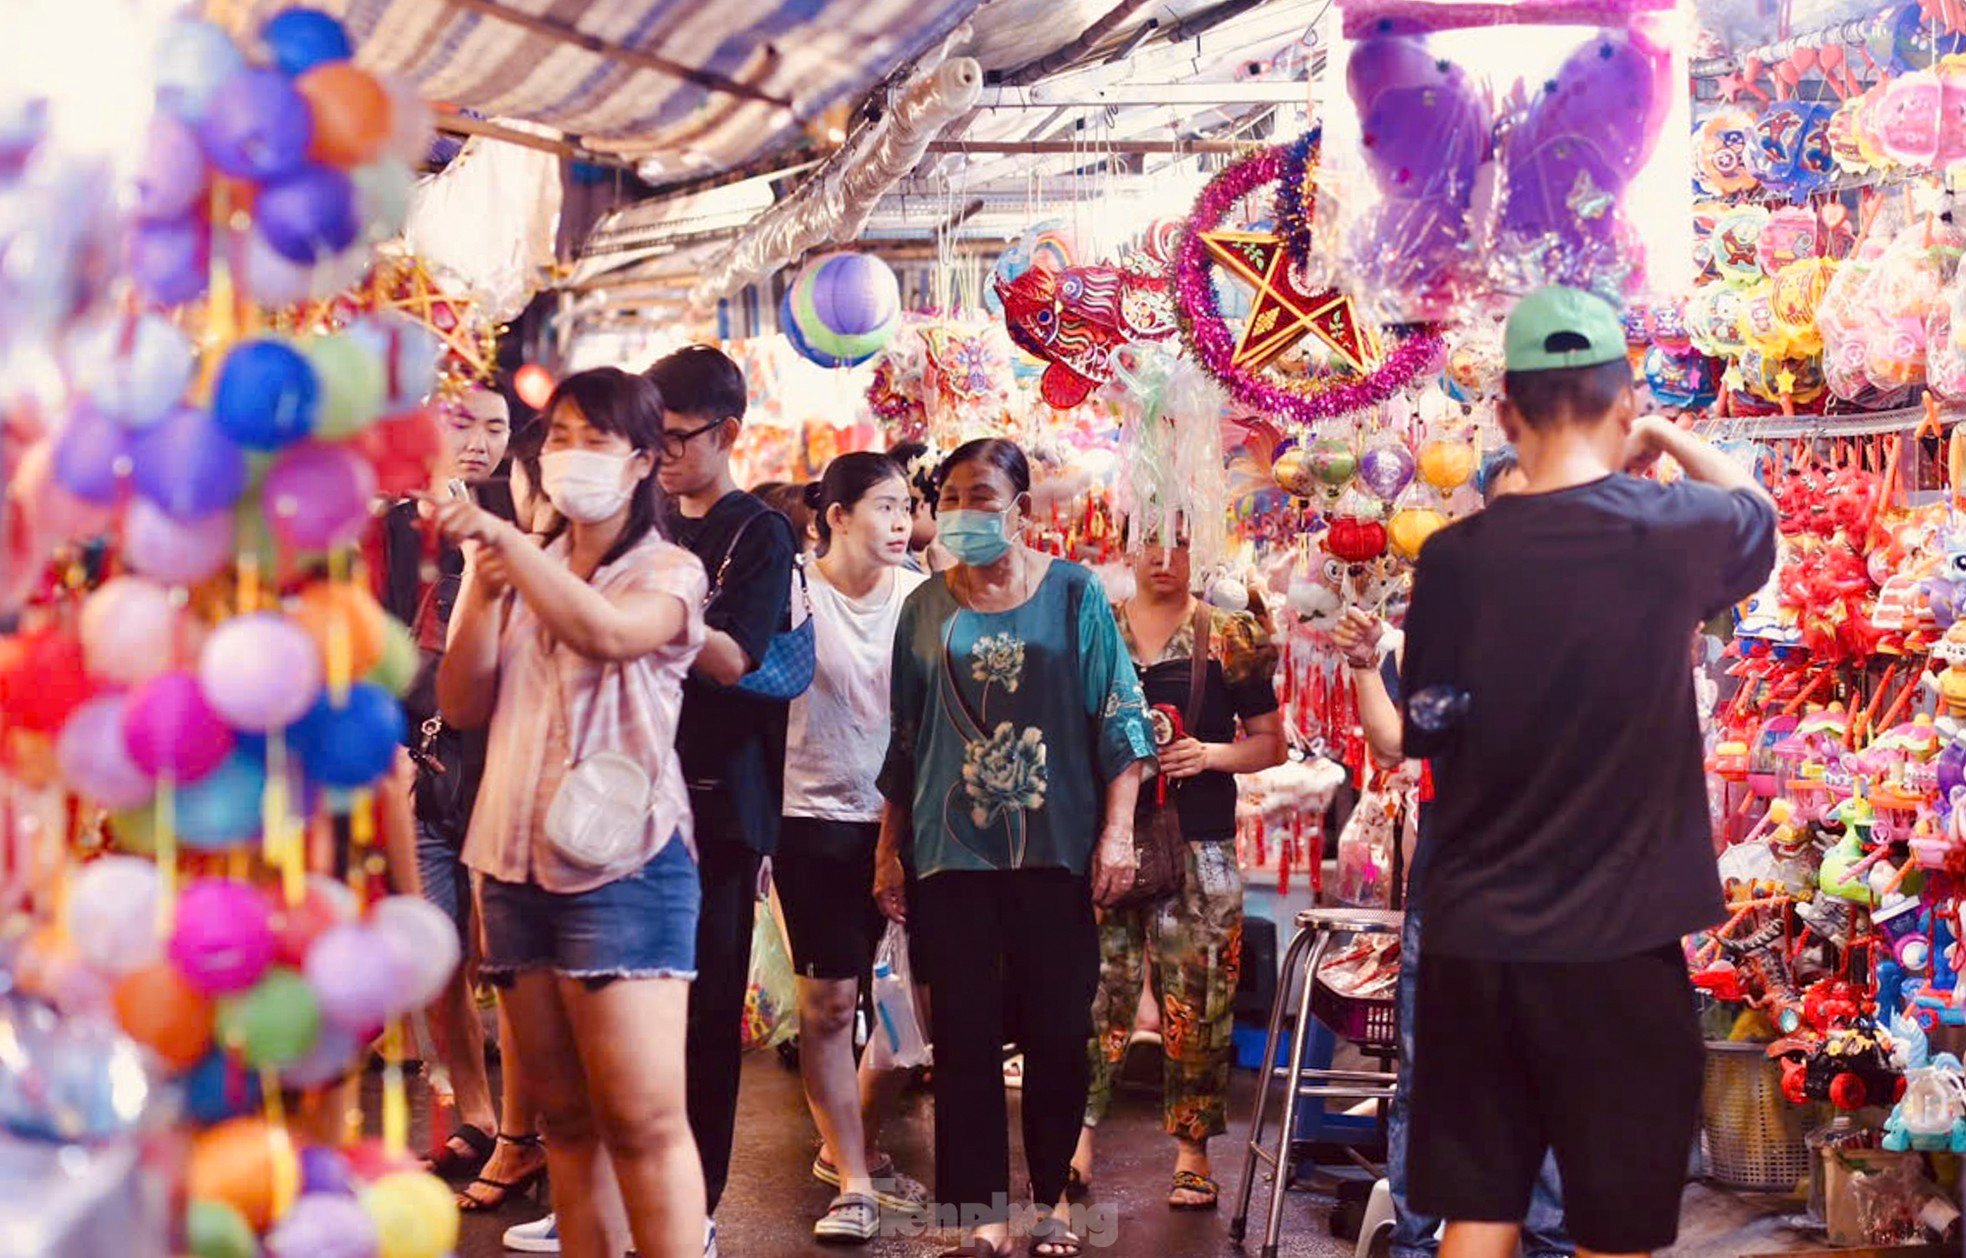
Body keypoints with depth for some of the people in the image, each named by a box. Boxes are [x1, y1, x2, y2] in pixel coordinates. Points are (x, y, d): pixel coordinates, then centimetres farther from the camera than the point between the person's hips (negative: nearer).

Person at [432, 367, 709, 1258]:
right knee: (564, 1117, 9)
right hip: (515, 856, 6)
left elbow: (605, 631, -22)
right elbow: (461, 705, 9)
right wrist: (484, 592, -3)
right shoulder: (524, 571, 16)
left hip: (623, 859, -5)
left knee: (642, 1121, -12)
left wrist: (499, 534, -24)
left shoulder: (668, 571, 1)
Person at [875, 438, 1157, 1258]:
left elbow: (1118, 720, 1)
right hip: (951, 852, 1)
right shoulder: (927, 609, 8)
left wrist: (1116, 833, -6)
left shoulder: (1073, 593, 3)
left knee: (1059, 1030, 3)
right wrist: (888, 851, 10)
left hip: (1057, 850, -1)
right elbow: (904, 742, 12)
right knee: (964, 1035, 0)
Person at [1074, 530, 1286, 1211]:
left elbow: (1271, 743, 7)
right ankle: (1078, 1138, 1)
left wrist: (1212, 754, -10)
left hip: (1198, 847, -1)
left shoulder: (1229, 638, 4)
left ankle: (1191, 1150, 12)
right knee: (1094, 991, -4)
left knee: (1195, 1002, 1)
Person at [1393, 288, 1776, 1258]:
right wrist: (1666, 436, 26)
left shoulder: (1454, 557, -3)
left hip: (1474, 937, 3)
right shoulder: (1672, 529, -9)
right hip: (1619, 944, -2)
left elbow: (1422, 732, 7)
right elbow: (1759, 508, 15)